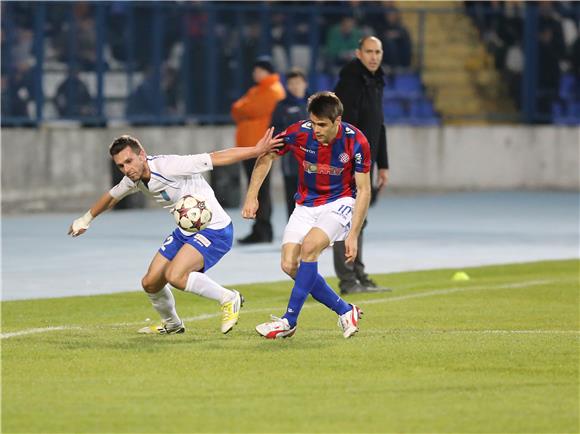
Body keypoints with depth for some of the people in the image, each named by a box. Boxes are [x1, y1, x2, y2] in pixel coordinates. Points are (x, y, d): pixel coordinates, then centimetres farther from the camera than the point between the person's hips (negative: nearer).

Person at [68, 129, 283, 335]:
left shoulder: (168, 167, -25)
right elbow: (111, 197, 23)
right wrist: (85, 220, 37)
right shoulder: (134, 179, 0)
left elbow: (216, 158, -25)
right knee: (150, 283, 8)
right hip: (186, 231, 9)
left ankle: (229, 299, -8)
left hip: (214, 230, -9)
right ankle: (171, 324, 37)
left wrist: (257, 150, -30)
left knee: (174, 276, -27)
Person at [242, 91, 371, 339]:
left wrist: (353, 235, -18)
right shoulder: (298, 133, -17)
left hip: (339, 202, -4)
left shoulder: (356, 142, -21)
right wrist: (252, 196, -4)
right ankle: (345, 311, 4)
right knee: (289, 265, -10)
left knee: (310, 246, -28)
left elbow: (363, 190, -14)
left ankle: (289, 321, -18)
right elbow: (267, 157, 2)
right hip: (306, 205, 4)